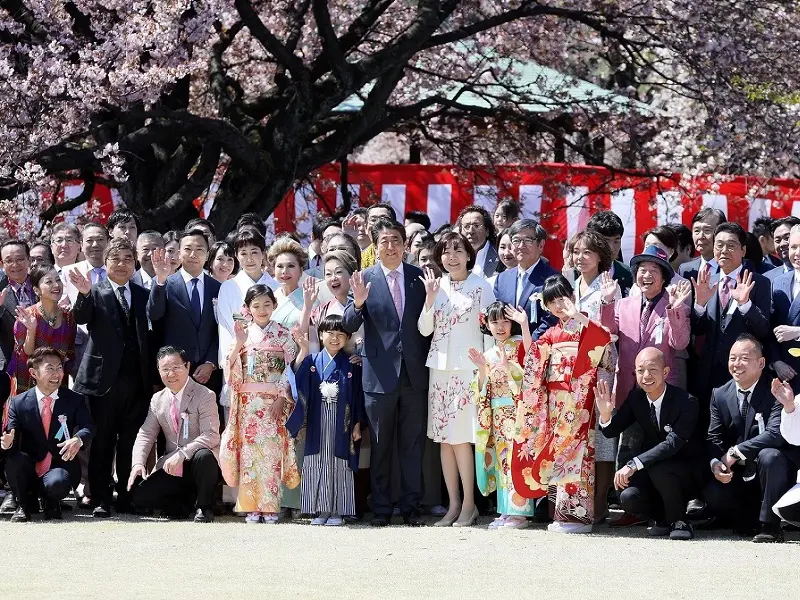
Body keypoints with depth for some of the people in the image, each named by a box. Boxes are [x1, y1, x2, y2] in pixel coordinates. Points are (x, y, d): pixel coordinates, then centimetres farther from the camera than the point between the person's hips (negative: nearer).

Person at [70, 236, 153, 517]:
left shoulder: (144, 294, 12)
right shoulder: (95, 293, 3)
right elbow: (81, 318, -13)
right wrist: (84, 294, -33)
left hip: (136, 380, 3)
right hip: (104, 378, -3)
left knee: (130, 442, 7)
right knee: (102, 442, 0)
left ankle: (127, 498, 15)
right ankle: (101, 500, 4)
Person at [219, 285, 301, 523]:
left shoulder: (283, 334, 4)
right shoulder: (241, 333, 9)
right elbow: (231, 368, 2)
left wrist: (282, 398, -9)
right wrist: (238, 343, -12)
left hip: (275, 402, -1)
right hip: (248, 403, 2)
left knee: (271, 452, -6)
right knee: (249, 453, -2)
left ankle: (270, 507, -2)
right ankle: (251, 507, 1)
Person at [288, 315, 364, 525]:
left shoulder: (351, 365, 3)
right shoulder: (312, 361, 6)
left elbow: (358, 395, 3)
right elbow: (300, 388, 0)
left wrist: (357, 424, -1)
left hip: (341, 424, -1)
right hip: (318, 423, 1)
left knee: (339, 463, 1)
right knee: (317, 462, 2)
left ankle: (337, 511, 5)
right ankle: (321, 510, 8)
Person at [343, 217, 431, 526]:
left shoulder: (420, 277, 5)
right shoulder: (365, 279, -2)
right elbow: (349, 326, -7)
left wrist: (428, 361, 1)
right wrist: (357, 303, -26)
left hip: (414, 372, 2)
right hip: (380, 373, -2)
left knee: (413, 443, 6)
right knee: (380, 446, 5)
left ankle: (411, 507, 13)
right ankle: (381, 509, 11)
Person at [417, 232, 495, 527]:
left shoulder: (481, 287, -2)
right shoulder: (437, 286, 9)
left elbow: (489, 329, -2)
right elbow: (425, 330, 8)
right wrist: (429, 299, -7)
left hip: (468, 369, -5)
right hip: (440, 367, 5)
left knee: (461, 437, -8)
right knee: (444, 438, 4)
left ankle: (468, 504, -1)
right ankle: (453, 504, 10)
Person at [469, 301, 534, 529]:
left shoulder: (518, 345, -2)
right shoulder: (488, 354, 16)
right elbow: (484, 389, 14)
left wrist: (524, 324, -34)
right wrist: (482, 368, -3)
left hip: (516, 411, -7)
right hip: (496, 414, 7)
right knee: (501, 459, 7)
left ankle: (520, 512, -8)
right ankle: (505, 511, 12)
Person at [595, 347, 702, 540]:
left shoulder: (686, 402, -20)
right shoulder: (636, 397, -2)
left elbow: (673, 443, -31)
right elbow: (612, 432, 2)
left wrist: (634, 465, -41)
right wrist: (605, 414, -23)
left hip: (684, 472, -5)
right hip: (650, 470, 5)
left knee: (658, 469, -36)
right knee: (629, 498, -25)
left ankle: (679, 522, -12)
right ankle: (663, 519, 8)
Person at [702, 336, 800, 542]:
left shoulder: (775, 391, -13)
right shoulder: (720, 395, 4)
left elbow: (775, 434, -26)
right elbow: (714, 438, 1)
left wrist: (735, 452, -27)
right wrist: (715, 463, -21)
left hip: (774, 466, -4)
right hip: (738, 475, 4)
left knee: (769, 456, -38)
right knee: (711, 493, -23)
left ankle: (770, 526, -23)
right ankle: (749, 520, 9)